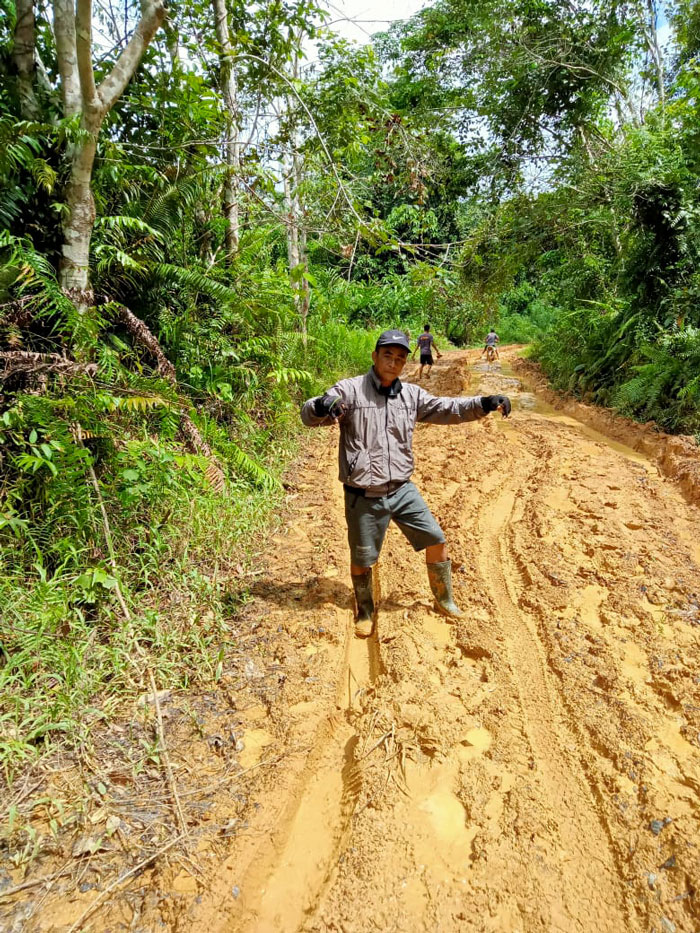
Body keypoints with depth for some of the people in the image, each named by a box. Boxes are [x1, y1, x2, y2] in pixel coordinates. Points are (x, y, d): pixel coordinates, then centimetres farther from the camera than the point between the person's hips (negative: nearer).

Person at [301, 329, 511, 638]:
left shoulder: (412, 394, 5)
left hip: (402, 490, 4)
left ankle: (444, 600, 34)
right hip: (364, 496, -4)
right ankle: (364, 612, 38)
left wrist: (484, 403, -11)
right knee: (362, 559, 11)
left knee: (436, 540, 9)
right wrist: (321, 406, -41)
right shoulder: (350, 390, -10)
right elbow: (308, 415, -17)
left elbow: (446, 409, 5)